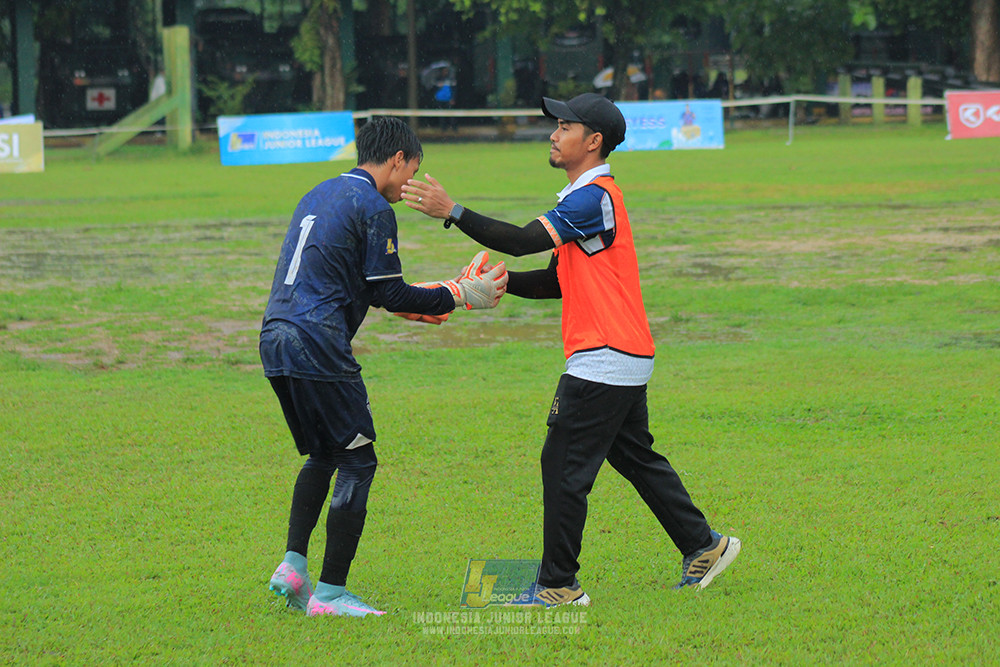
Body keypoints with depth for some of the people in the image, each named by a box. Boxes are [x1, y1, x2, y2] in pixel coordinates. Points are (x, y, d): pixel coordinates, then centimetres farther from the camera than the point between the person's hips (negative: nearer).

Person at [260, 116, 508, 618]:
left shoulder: (319, 196, 22)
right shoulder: (372, 208, -6)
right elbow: (388, 294, -8)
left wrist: (414, 304, 33)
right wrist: (460, 297, 1)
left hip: (276, 340, 9)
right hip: (318, 347, -9)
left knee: (322, 456, 22)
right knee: (357, 462, -1)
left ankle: (293, 564, 9)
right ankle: (330, 593, -2)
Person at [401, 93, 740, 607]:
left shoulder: (593, 197, -14)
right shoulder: (588, 198, 19)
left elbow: (524, 240, -24)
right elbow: (559, 281, 18)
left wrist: (452, 212, -24)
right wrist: (504, 284, 3)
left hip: (602, 361, -10)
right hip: (626, 359, 10)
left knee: (564, 464, -7)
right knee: (636, 459, 18)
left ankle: (558, 586, -4)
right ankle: (704, 546, 24)